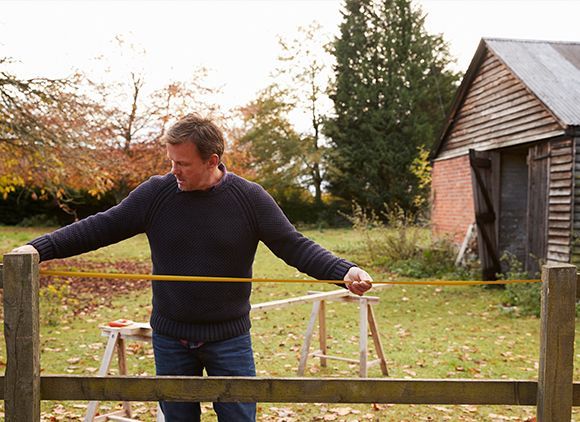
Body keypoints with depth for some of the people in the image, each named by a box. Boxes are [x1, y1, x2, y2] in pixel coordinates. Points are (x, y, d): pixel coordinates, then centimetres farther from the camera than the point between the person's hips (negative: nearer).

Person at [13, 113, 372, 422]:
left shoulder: (250, 198, -9)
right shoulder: (155, 194, -6)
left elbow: (295, 246, -10)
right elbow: (101, 228, -3)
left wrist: (343, 270, -25)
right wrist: (39, 248, -11)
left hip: (230, 338, -1)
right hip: (170, 338, 2)